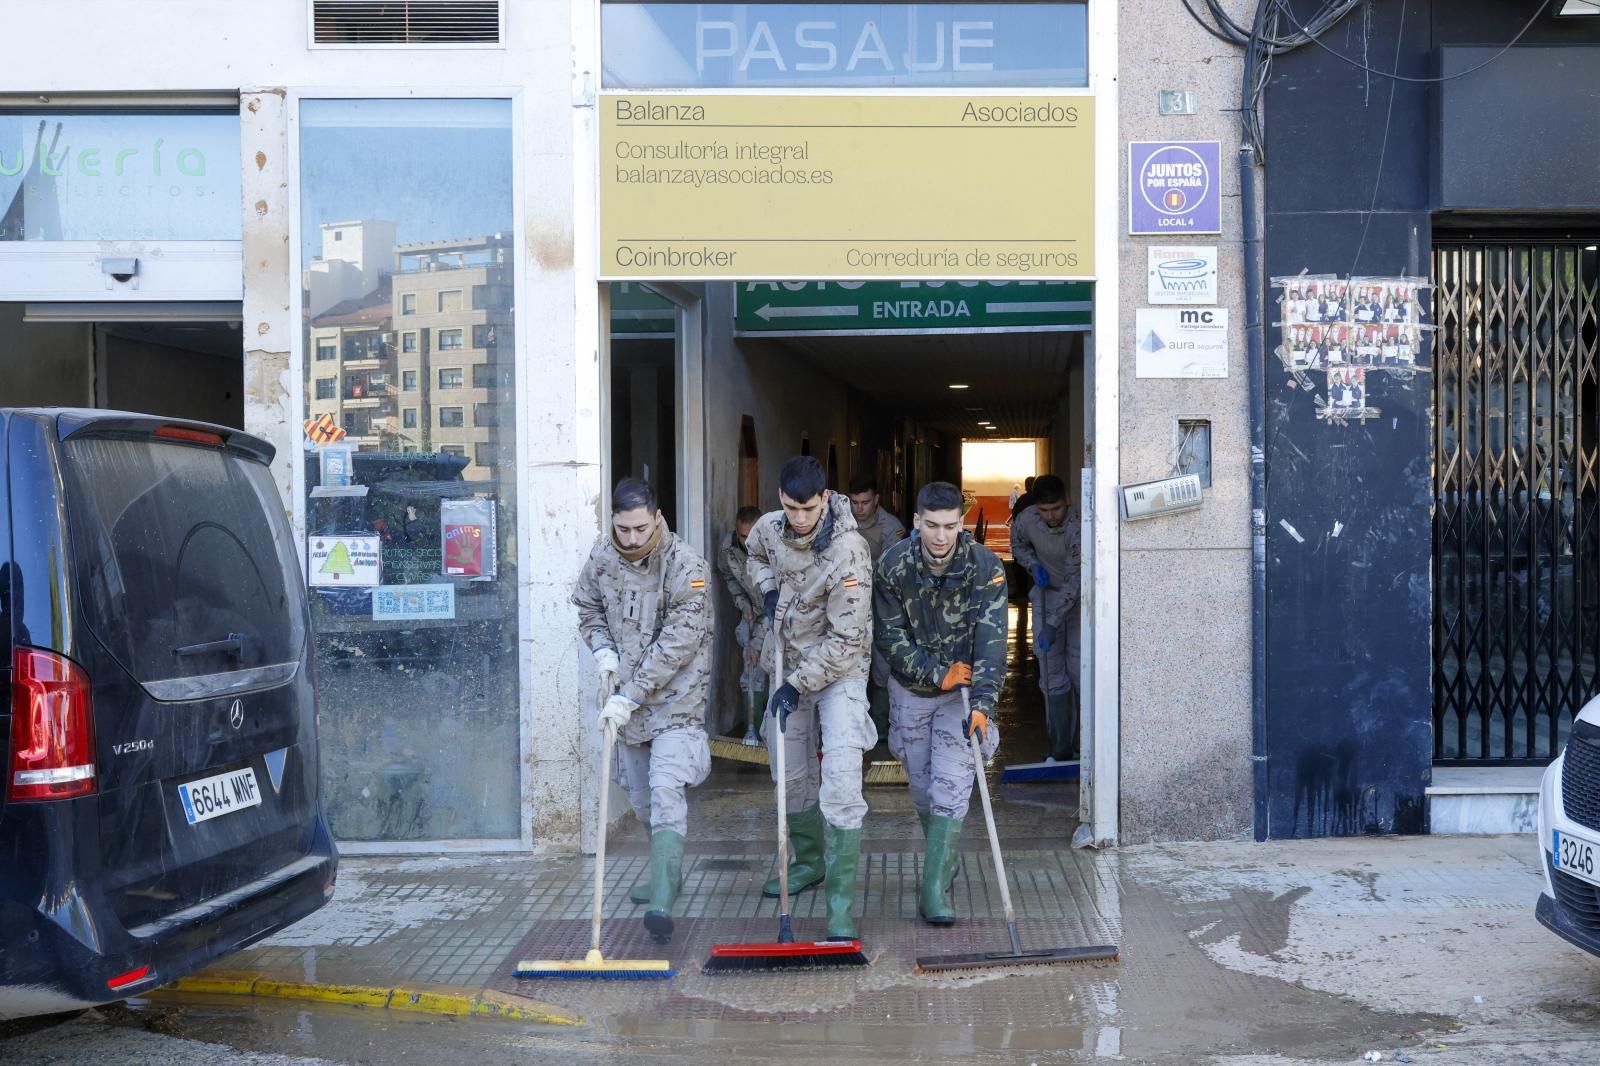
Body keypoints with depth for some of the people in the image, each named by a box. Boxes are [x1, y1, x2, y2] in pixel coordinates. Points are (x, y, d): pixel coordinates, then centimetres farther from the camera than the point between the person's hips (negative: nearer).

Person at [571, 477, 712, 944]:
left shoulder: (686, 566, -19)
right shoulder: (601, 558, -1)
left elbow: (676, 644, -22)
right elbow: (588, 609, 17)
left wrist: (629, 697, -23)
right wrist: (603, 650, -3)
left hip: (675, 699, -6)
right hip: (627, 700, 6)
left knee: (666, 792, -18)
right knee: (641, 796, 17)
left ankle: (661, 902, -22)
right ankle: (667, 874, 36)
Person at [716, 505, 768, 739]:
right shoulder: (728, 548, -15)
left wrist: (757, 642, -29)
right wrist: (741, 601, -5)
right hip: (752, 611, 4)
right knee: (753, 672, -3)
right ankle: (753, 730, 1)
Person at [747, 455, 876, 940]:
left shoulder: (848, 551, -27)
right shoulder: (769, 528, -7)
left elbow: (846, 638, -24)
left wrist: (798, 684, -21)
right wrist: (768, 591, 1)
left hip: (840, 669, -6)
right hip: (789, 666, 6)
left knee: (840, 785, -16)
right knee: (791, 775, 17)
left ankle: (842, 903, -13)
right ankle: (809, 863, 39)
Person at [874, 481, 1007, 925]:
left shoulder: (985, 567, -20)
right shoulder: (893, 566, -16)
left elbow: (991, 639, -27)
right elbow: (888, 637, -9)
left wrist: (983, 703, -38)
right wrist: (937, 672, -19)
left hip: (964, 691, -2)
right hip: (911, 687, 2)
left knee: (952, 787, -11)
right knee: (922, 786, 11)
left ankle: (935, 889, -8)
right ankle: (943, 856, 37)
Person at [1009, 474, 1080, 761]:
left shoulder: (1079, 526, -30)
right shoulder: (1026, 520, -14)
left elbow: (1075, 580, -31)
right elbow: (1018, 546, 10)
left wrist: (1053, 625, -34)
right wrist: (1034, 565, -11)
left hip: (1078, 598, -4)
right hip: (1048, 595, 4)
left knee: (1079, 669, -6)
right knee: (1051, 672, 2)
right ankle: (1061, 747, 8)